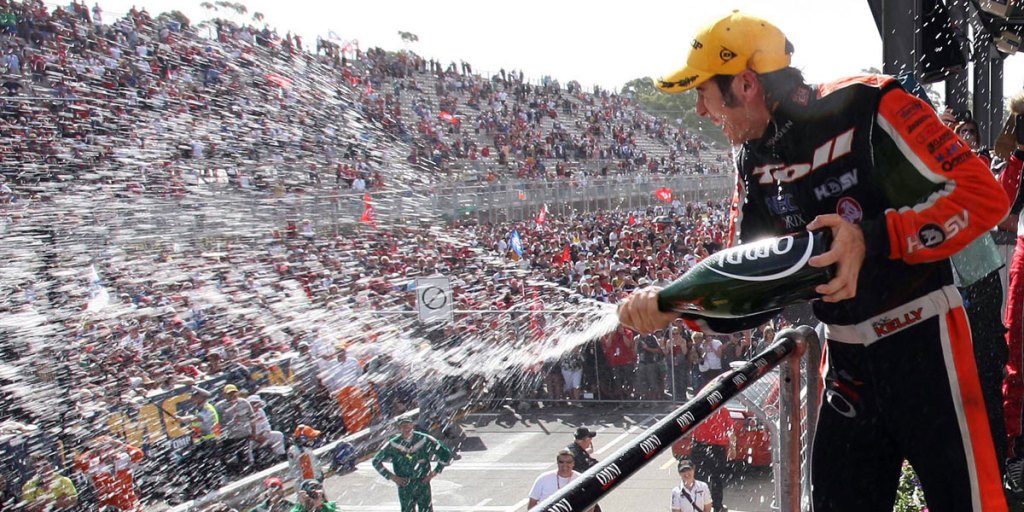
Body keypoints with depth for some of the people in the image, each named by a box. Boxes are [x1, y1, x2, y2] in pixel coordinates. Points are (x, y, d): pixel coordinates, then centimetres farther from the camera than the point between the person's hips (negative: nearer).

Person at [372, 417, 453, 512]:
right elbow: (376, 462, 5)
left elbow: (446, 455, -2)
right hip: (404, 487, 0)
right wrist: (392, 477, -1)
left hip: (423, 484, 0)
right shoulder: (393, 444, -7)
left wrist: (434, 473, -3)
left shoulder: (424, 440, -9)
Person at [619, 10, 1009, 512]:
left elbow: (983, 194, -19)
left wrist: (873, 239, -30)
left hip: (920, 339, -6)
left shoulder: (866, 107, -16)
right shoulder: (755, 163, 5)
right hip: (845, 356, 7)